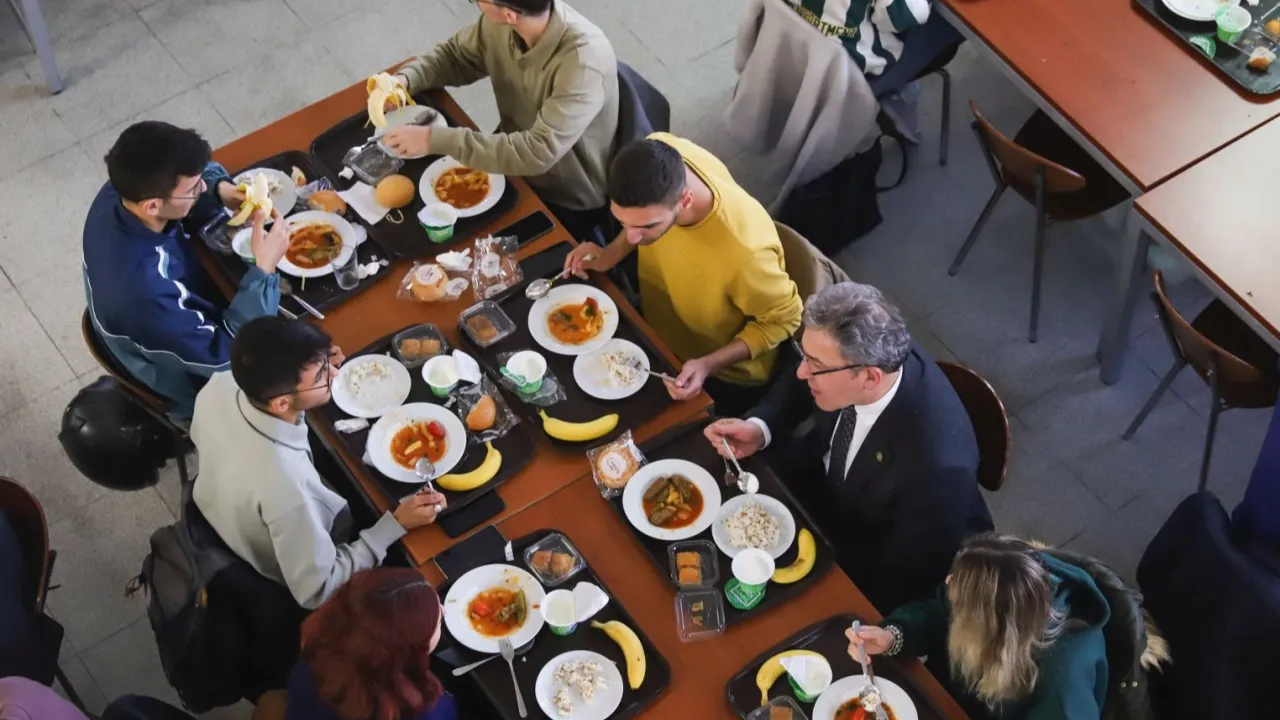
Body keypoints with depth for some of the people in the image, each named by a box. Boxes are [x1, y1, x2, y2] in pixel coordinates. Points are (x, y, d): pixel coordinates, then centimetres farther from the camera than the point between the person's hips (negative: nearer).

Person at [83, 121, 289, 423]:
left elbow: (206, 171, 0)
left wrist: (220, 190, -22)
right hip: (197, 381, -7)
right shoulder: (143, 289, -44)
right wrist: (265, 268, -35)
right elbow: (226, 356, -32)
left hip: (189, 325, 7)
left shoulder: (120, 194, -22)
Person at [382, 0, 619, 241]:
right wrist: (404, 79, -16)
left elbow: (537, 153, -40)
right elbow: (455, 55, 5)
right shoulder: (500, 23, -15)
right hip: (513, 166, 6)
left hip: (569, 204, -6)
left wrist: (437, 139, -38)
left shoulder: (584, 60, -36)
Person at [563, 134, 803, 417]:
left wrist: (707, 365, -31)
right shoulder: (656, 157, -29)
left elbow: (782, 319, -22)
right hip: (655, 326, 5)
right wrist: (612, 253, -15)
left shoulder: (744, 250, -44)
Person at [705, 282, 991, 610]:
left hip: (888, 566, -5)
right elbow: (800, 386, -2)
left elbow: (909, 576, -26)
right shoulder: (859, 354, -26)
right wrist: (760, 428, -19)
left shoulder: (937, 464, -42)